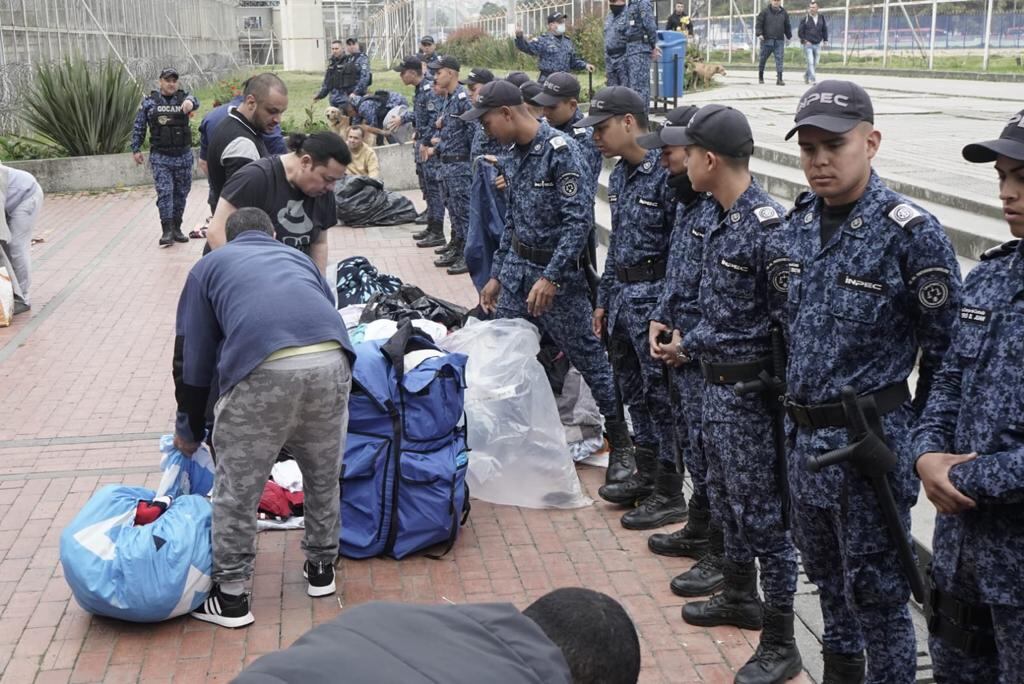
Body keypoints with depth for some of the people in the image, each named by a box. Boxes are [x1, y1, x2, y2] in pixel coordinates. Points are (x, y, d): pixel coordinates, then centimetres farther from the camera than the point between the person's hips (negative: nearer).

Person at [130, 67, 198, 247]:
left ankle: (176, 228, 20)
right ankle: (167, 230, -10)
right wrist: (136, 149, 2)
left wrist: (189, 102, -46)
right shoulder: (149, 101, 1)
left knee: (181, 193, 9)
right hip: (160, 157, -2)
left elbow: (194, 101, -22)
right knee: (164, 192, -11)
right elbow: (139, 127, 6)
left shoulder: (183, 97, 2)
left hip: (183, 156, 2)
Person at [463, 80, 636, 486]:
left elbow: (579, 220, -22)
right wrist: (496, 275, 17)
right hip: (517, 266, 8)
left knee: (586, 356, 1)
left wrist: (551, 277, -24)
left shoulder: (561, 151, -16)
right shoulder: (518, 153, 9)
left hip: (557, 271, -8)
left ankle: (621, 442, 15)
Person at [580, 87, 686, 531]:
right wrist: (604, 299, 18)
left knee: (660, 394, 0)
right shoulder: (619, 176, 11)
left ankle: (669, 494, 12)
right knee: (633, 390, 17)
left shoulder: (666, 174, -18)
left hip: (655, 298, -9)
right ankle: (646, 473, 33)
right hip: (623, 295, 9)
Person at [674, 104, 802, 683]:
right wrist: (687, 347, 16)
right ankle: (740, 597, 42)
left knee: (763, 512, 0)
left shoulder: (767, 226, -22)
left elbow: (790, 320, -22)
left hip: (752, 390, -10)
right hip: (718, 383, 10)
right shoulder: (721, 220, 8)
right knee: (727, 498, 22)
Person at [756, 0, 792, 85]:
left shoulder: (784, 13, 11)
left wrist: (789, 36, 21)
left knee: (779, 59, -9)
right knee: (763, 58, 7)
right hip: (767, 40, -2)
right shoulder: (765, 12, 2)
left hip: (779, 41, 2)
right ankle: (760, 77, 25)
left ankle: (779, 79, -13)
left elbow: (787, 26, 21)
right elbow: (758, 23, -1)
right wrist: (759, 33, -14)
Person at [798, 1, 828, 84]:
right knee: (810, 62, -13)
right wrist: (805, 41, -11)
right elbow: (800, 32, -2)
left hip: (817, 44, 4)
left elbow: (824, 30, 17)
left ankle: (806, 76, 30)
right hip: (808, 44, -4)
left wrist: (825, 40, 8)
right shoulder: (805, 19, -3)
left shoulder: (821, 19, 7)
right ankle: (812, 79, -13)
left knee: (815, 63, 10)